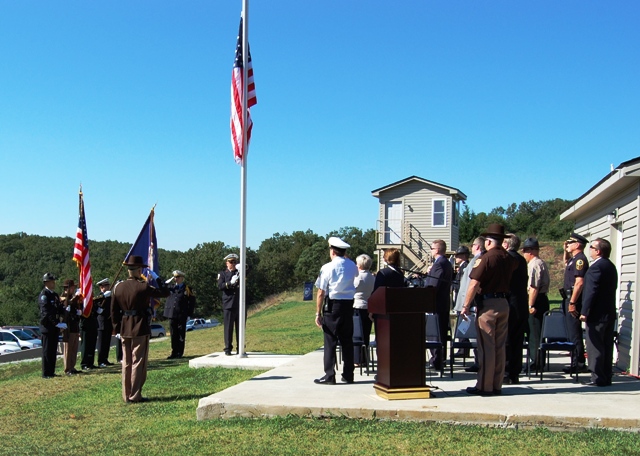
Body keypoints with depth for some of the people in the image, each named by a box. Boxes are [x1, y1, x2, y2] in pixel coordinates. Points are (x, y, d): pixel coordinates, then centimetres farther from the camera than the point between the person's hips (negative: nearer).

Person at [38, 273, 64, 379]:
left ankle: (51, 372, 18)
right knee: (47, 350, -3)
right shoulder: (43, 295, -12)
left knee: (53, 350, 11)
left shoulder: (55, 295, 16)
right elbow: (46, 312, -20)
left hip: (55, 327, 8)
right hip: (47, 326, -8)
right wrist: (57, 323, -25)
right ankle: (46, 373, 3)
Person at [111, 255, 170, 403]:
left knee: (126, 362, 13)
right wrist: (156, 278, 3)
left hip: (124, 330, 6)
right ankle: (135, 395, 3)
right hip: (140, 329, -6)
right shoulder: (143, 287, -15)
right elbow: (165, 293, -8)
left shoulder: (118, 287, 2)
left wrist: (117, 329, 15)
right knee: (138, 362, 2)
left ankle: (126, 395, 18)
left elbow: (113, 311, 7)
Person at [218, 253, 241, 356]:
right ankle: (228, 349, 3)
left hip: (240, 305, 2)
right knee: (228, 328, -2)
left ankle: (240, 349, 10)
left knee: (240, 328, 4)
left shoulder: (240, 273, 15)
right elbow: (220, 286, -6)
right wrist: (230, 282, -22)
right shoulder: (223, 274, 8)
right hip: (229, 305, -2)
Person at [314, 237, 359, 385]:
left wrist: (318, 313, -4)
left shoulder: (327, 267, -8)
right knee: (347, 340, 11)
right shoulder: (352, 266, 5)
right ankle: (348, 375, 16)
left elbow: (321, 293, -9)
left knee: (330, 341, -1)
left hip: (332, 306, -5)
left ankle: (329, 376, -2)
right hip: (349, 305, 5)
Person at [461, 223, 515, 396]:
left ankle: (484, 386, 1)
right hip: (504, 303, 7)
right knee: (500, 346, 10)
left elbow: (474, 285, -16)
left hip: (488, 303, -7)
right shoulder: (509, 259, 7)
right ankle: (497, 385, 16)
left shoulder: (486, 258, -13)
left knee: (486, 346, -3)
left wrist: (466, 306, -10)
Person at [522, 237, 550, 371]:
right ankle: (538, 362, 20)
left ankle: (534, 362, 0)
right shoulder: (541, 263, 17)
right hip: (542, 299, 10)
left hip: (536, 301, -10)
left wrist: (530, 305, -19)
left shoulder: (534, 264, -14)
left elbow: (534, 287, -21)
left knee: (534, 331, -5)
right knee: (538, 332, 13)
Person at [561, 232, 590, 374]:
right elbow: (566, 264, 41)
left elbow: (579, 283, -23)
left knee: (575, 333, -7)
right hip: (569, 299, 10)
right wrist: (565, 251, 25)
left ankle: (580, 364, -4)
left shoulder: (580, 259, -15)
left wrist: (572, 302, -25)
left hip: (574, 300, -10)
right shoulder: (574, 259, 15)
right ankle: (577, 362, 18)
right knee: (573, 332, 13)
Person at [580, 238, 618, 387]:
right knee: (607, 346, 12)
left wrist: (584, 312, -18)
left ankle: (598, 378, -4)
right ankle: (607, 377, 16)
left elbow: (591, 291, -20)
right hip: (610, 313, 9)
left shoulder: (596, 267, -16)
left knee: (595, 346, -5)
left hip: (597, 314, -9)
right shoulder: (611, 266, 14)